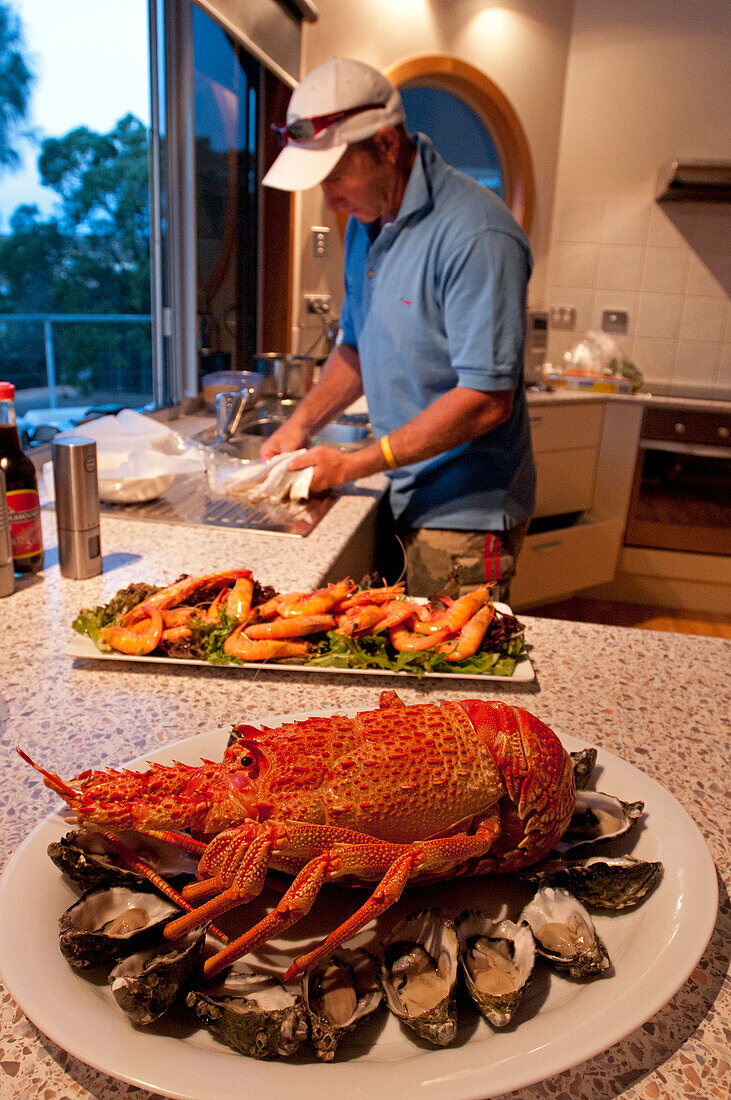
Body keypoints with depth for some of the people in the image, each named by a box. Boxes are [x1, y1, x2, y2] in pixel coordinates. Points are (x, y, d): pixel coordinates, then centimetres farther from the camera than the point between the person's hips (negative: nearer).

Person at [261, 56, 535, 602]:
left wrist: (354, 464, -20)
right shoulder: (366, 220, 8)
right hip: (402, 499, 8)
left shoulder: (475, 235, -20)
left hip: (463, 514, -8)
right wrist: (302, 422, 3)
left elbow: (487, 400, -24)